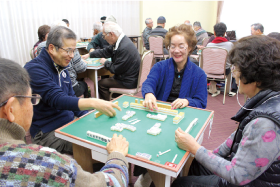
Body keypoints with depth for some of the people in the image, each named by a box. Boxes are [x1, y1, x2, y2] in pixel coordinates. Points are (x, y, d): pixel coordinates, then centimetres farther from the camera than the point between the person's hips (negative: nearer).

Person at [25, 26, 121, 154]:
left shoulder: (61, 68, 11)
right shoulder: (35, 69, -17)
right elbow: (57, 100, -29)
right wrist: (93, 103, -40)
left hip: (70, 122, 8)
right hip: (47, 132, -8)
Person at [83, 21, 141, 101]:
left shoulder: (125, 48, -29)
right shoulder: (121, 41, 2)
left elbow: (115, 69, -23)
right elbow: (106, 51, 16)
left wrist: (105, 62, -5)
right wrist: (89, 55, 16)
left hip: (128, 82, -10)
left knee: (101, 83, -2)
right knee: (104, 80, 22)